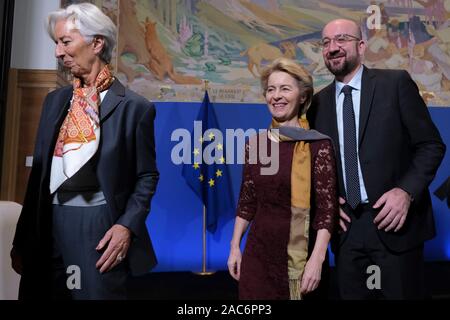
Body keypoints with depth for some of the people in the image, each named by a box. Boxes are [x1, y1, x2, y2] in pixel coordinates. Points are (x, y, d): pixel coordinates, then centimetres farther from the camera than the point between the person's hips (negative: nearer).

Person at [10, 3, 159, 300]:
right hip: (49, 224, 5)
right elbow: (40, 170, 11)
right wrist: (23, 237, 10)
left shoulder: (135, 106, -5)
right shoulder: (55, 100, 10)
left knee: (98, 292, 6)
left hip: (99, 226, -5)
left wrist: (127, 225, -15)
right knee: (39, 292, 14)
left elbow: (147, 176, -3)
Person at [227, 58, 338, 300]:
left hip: (301, 252, -3)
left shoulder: (318, 144, -10)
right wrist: (235, 246, 6)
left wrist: (317, 259, -17)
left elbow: (327, 208, -11)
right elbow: (247, 200, 6)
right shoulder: (255, 142, 2)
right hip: (258, 250, 4)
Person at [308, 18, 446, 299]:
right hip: (346, 226, 3)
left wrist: (406, 191, -17)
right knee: (351, 294, 13)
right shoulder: (319, 102, 7)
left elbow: (431, 145, -4)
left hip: (394, 220, -3)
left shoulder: (396, 83, -3)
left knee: (403, 294, 9)